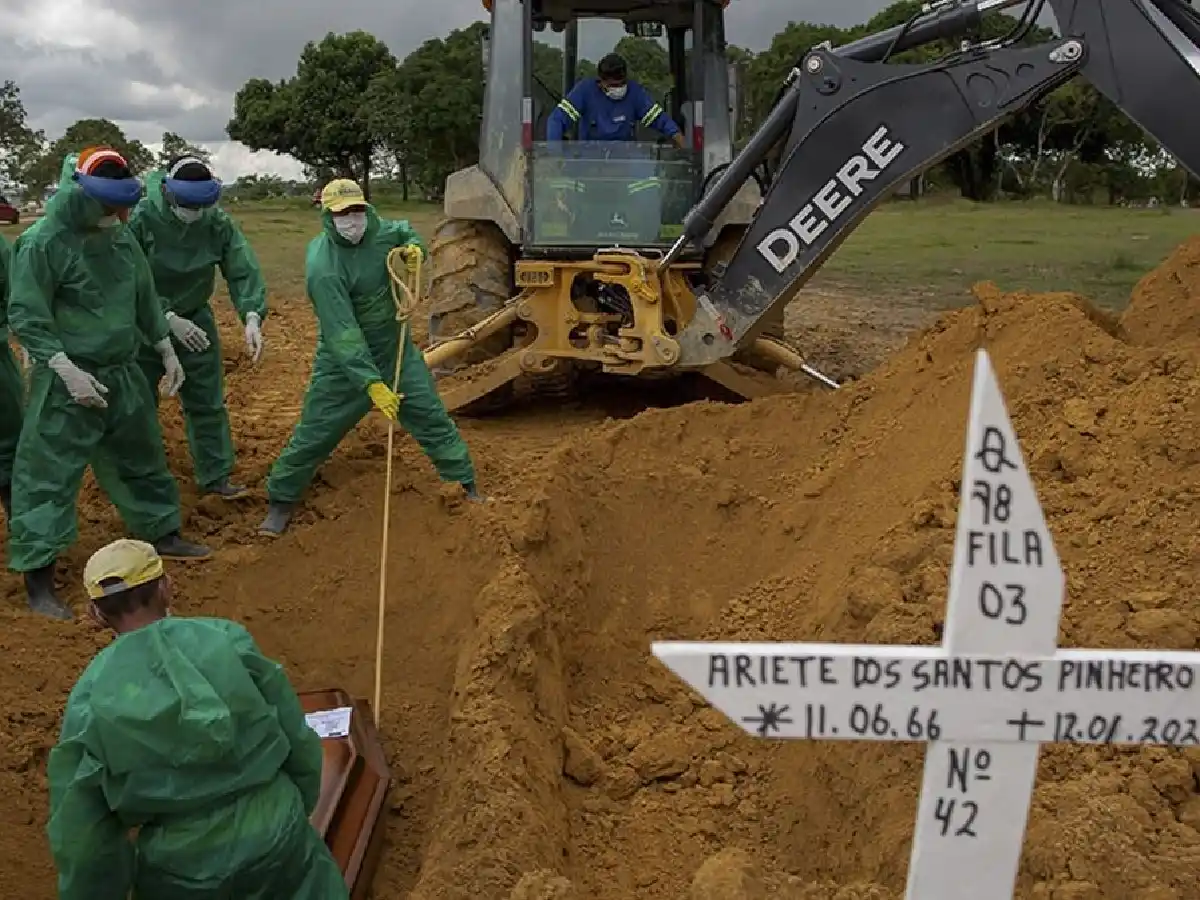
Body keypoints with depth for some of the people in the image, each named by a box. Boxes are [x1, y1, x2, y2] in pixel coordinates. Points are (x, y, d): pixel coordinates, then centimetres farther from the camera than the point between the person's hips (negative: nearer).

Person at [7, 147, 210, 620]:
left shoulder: (121, 236, 5)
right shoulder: (42, 243, -16)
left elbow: (145, 300, 17)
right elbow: (25, 318, -16)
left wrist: (167, 352, 18)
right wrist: (67, 371, -23)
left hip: (123, 374, 7)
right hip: (66, 382, -7)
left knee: (142, 455, 21)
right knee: (49, 472, -3)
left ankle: (162, 533, 40)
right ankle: (38, 577, 4)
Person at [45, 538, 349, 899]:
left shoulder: (90, 698, -9)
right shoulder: (227, 639, -10)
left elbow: (81, 830, -2)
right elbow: (299, 741, 0)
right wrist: (297, 811, 18)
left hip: (180, 869, 0)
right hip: (274, 836, 0)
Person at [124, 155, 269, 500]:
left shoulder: (218, 223, -13)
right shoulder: (141, 219, -22)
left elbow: (244, 271, -17)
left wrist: (252, 316, -33)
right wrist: (169, 318, -28)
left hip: (195, 319, 3)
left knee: (207, 402, 11)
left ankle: (215, 476, 24)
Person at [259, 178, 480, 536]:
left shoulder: (378, 229, -8)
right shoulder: (322, 267, -28)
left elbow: (405, 232, 17)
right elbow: (342, 334, -32)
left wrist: (414, 248, -8)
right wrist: (372, 385, -38)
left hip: (396, 349, 5)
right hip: (344, 361, -5)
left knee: (434, 419, 7)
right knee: (315, 433, 2)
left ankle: (468, 486, 22)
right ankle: (281, 502, 22)